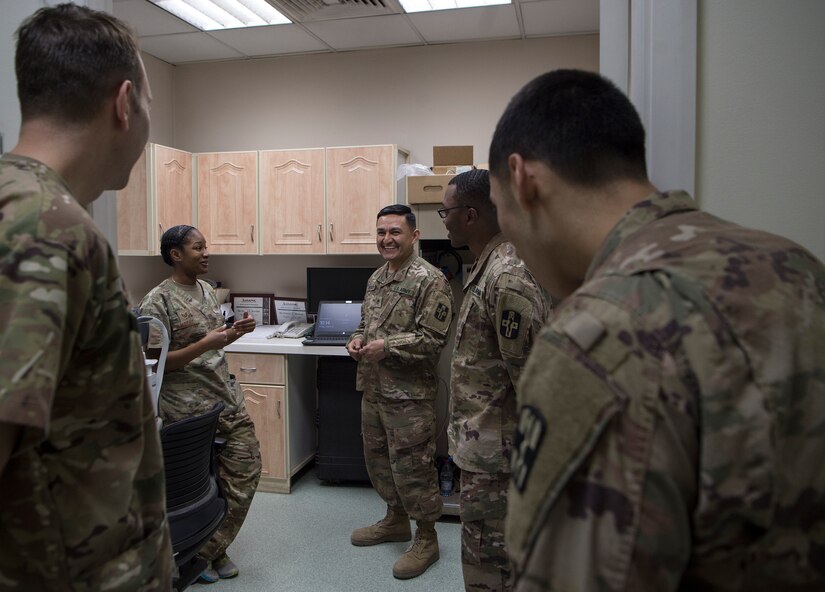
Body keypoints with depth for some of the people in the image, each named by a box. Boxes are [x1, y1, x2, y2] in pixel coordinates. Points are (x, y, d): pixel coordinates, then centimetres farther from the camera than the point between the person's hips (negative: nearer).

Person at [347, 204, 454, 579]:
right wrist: (358, 339, 0)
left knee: (412, 467, 1)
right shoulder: (376, 278, 12)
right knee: (378, 460, 19)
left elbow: (433, 338, -19)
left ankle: (426, 539, 20)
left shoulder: (430, 280, -14)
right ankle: (395, 520, 40)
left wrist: (387, 346, -23)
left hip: (409, 394, -8)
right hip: (373, 389, 8)